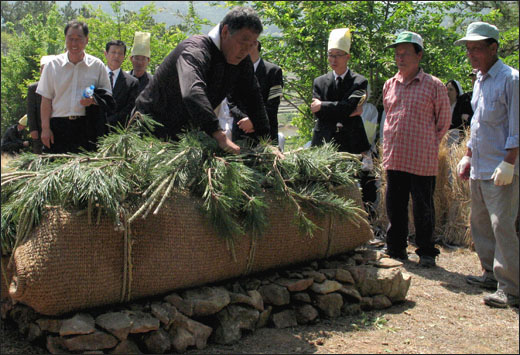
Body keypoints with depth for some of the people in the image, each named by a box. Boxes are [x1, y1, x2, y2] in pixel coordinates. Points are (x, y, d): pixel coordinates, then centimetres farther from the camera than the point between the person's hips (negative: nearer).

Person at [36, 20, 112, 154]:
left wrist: (94, 100, -10)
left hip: (86, 127, 0)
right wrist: (45, 128, -2)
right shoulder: (53, 65, 8)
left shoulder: (97, 65, 7)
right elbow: (46, 99, 6)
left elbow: (107, 94, 12)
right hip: (58, 126, 0)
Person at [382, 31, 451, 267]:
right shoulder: (389, 85, 10)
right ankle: (396, 249, 25)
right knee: (394, 207, 11)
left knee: (423, 208, 4)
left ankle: (426, 252, 19)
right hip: (393, 158, 4)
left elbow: (444, 121, 4)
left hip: (422, 160, -4)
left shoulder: (434, 86, -3)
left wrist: (426, 145, 3)